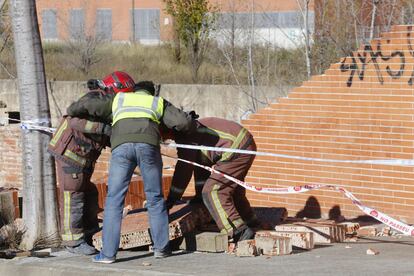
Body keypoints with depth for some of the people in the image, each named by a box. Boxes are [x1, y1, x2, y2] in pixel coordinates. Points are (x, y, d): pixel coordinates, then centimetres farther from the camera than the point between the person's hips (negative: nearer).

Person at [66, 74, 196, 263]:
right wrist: (189, 124, 41)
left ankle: (108, 253, -2)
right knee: (155, 198, 15)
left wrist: (71, 112, 56)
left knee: (114, 200, 3)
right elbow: (184, 122, 17)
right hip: (148, 146, 0)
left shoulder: (118, 100, 34)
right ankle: (161, 247, 17)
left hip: (121, 146, 0)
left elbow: (83, 107, 34)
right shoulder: (159, 103, 31)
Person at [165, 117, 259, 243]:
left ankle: (239, 231, -19)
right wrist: (199, 193, 29)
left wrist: (171, 200, -10)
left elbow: (184, 168, -16)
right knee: (231, 186, 29)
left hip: (237, 149, -11)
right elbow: (200, 163, 25)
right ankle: (250, 221, 48)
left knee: (212, 191, -14)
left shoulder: (185, 135, -15)